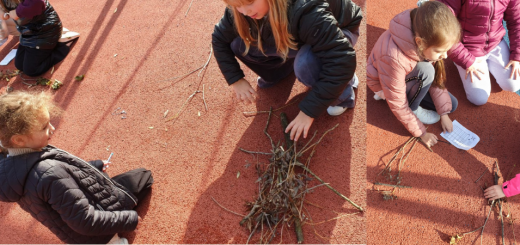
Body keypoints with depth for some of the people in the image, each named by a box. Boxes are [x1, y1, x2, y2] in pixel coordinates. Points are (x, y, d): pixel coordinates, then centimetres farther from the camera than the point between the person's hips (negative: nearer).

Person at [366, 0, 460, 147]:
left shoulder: (426, 41, -23)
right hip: (386, 86, -6)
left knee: (452, 105, 2)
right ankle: (413, 109, -6)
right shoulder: (394, 58, -42)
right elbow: (397, 105, -30)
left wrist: (444, 113, -7)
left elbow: (436, 78, -8)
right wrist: (421, 132, -20)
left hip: (411, 78, 6)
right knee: (426, 71, -31)